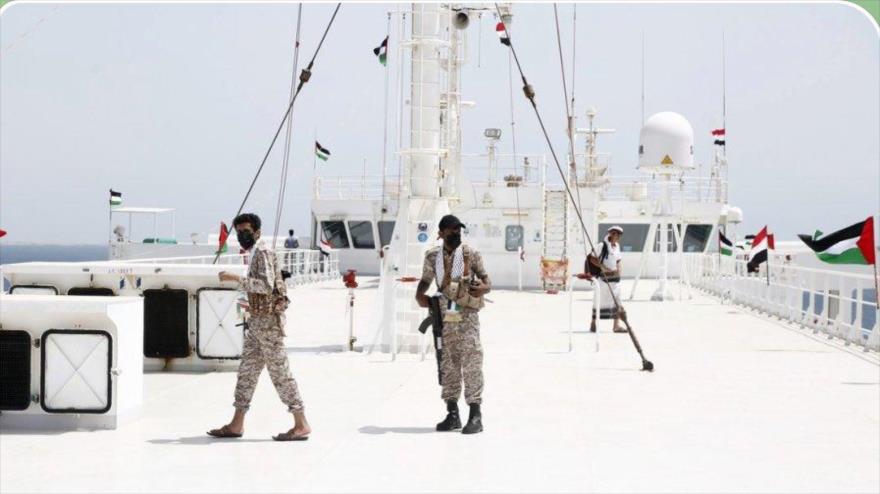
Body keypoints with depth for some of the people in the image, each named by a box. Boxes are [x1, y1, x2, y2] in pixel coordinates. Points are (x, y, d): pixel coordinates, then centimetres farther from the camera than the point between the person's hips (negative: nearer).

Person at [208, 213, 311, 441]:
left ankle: (301, 425, -3)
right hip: (257, 322, 10)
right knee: (247, 371, 10)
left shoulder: (262, 252, -13)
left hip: (267, 321, -10)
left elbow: (266, 285, -25)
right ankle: (236, 425, 14)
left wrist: (236, 278, -25)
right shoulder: (256, 253, 17)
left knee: (280, 372, -7)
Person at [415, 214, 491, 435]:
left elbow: (485, 278, 5)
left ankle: (475, 416, -6)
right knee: (448, 366, 8)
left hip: (467, 317, -4)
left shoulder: (470, 254, 1)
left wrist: (484, 287, -18)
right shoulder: (432, 256, 9)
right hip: (444, 317, 4)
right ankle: (452, 414, 17)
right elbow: (425, 280, 18)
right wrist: (419, 295, -3)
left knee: (471, 364, -8)